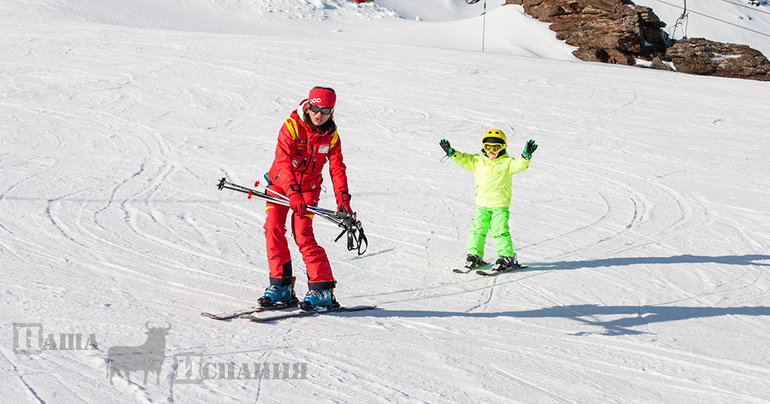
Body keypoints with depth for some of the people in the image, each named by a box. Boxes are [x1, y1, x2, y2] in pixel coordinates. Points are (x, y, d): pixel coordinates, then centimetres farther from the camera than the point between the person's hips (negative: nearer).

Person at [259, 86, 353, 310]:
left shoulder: (331, 135, -5)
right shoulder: (291, 126, -17)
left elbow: (337, 168, -4)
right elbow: (283, 161, -27)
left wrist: (343, 200, -18)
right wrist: (293, 194, -40)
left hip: (308, 187, 0)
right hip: (281, 184, 0)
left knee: (303, 235, -16)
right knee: (273, 228, -15)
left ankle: (322, 289, -12)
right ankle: (280, 284, -4)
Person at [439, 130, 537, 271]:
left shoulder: (507, 162, -4)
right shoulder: (477, 160, 7)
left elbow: (518, 165, -18)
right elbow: (463, 159, 10)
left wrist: (526, 156, -36)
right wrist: (451, 152, -3)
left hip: (500, 205, -4)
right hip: (481, 204, 4)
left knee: (499, 231, -9)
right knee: (477, 229, 7)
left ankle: (507, 257, -1)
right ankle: (474, 256, 19)